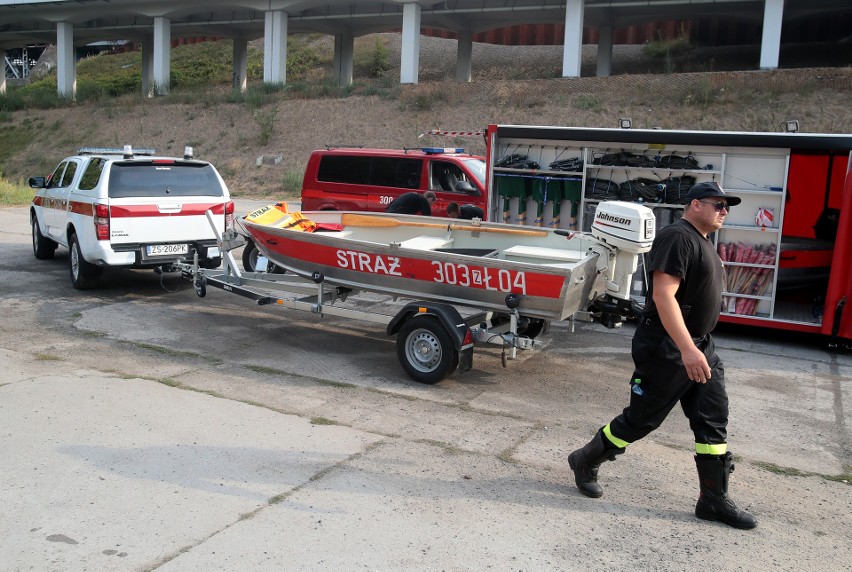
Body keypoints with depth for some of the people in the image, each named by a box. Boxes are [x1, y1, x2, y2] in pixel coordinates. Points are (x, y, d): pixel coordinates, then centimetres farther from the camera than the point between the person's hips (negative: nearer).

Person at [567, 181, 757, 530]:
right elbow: (663, 295, -26)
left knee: (713, 421, 7)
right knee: (641, 419, 1)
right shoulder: (677, 237, -16)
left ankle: (714, 500, 17)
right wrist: (687, 349, -32)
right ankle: (585, 462, 20)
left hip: (700, 347, 10)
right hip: (667, 348, -10)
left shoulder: (702, 242, 16)